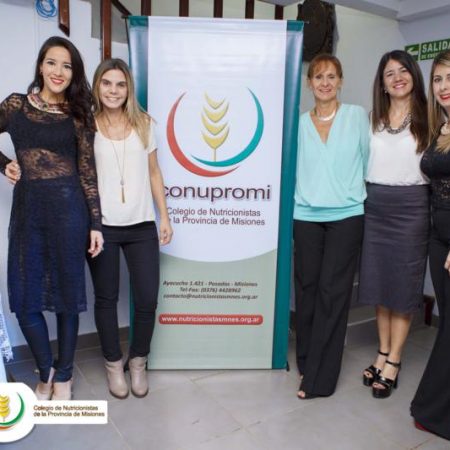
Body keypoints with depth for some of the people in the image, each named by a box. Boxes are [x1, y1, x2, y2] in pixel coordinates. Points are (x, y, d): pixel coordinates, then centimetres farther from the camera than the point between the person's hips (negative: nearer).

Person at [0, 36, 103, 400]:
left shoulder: (79, 114, 3)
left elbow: (88, 172, 1)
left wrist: (96, 224, -3)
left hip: (68, 208, -2)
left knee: (67, 295, 6)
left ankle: (64, 376, 26)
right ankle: (46, 372, 29)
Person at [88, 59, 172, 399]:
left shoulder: (144, 124, 6)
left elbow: (154, 173, 10)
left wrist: (165, 217, 6)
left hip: (141, 226, 2)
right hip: (101, 226, -1)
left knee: (147, 299, 3)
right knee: (106, 298, 11)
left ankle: (138, 362, 28)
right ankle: (113, 364, 32)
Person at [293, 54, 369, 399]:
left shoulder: (357, 116, 5)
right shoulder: (299, 123, 10)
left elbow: (368, 159, 8)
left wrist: (363, 196, 7)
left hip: (346, 215, -2)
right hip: (306, 216, 2)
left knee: (332, 291, -3)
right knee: (307, 288, 6)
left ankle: (319, 379, 7)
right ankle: (307, 360, 24)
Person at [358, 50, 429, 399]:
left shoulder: (428, 117, 2)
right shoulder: (373, 118, 12)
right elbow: (362, 161, 12)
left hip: (410, 206, -3)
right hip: (374, 206, 4)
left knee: (403, 284, 3)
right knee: (377, 281, 8)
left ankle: (393, 362, 15)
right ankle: (383, 353, 24)